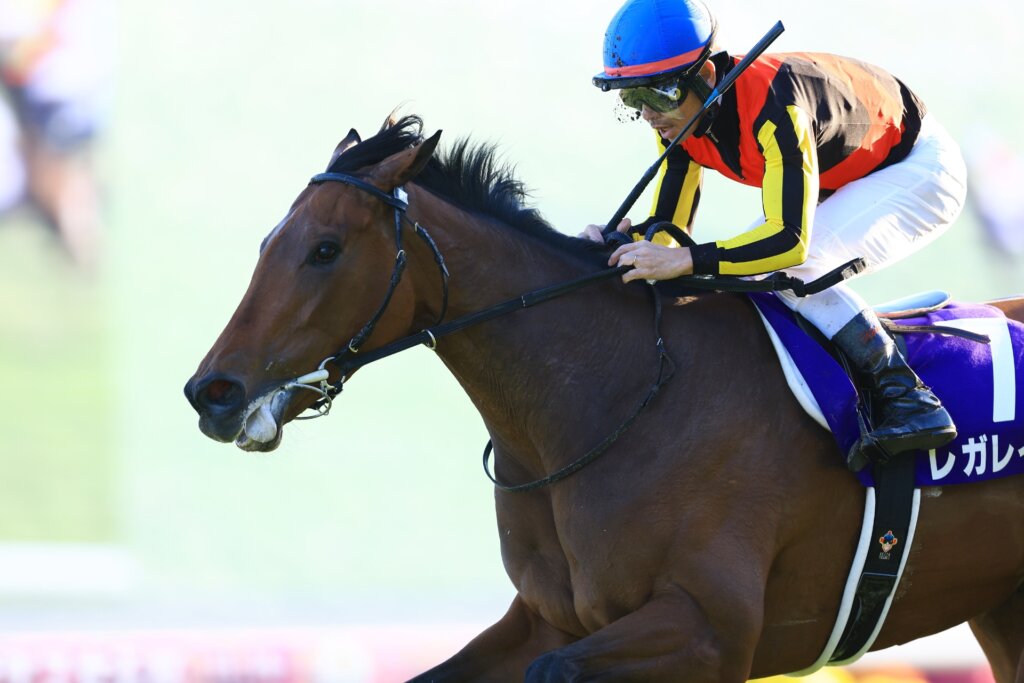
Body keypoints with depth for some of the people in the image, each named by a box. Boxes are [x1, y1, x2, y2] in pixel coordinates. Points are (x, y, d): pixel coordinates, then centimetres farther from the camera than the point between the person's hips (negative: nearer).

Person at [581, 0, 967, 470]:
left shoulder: (772, 105, -38)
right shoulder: (681, 115, -13)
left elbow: (790, 240, -43)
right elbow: (670, 224, -6)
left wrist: (686, 260, -49)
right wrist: (624, 240, -28)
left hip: (918, 167, -9)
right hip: (839, 181, 9)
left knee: (797, 267, -29)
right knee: (734, 266, -2)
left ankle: (910, 402, -24)